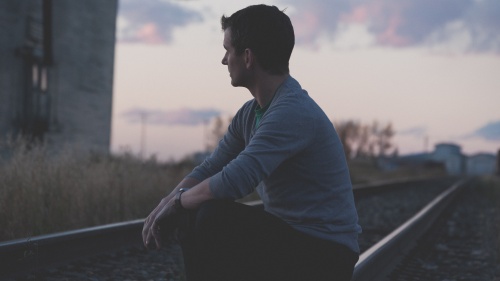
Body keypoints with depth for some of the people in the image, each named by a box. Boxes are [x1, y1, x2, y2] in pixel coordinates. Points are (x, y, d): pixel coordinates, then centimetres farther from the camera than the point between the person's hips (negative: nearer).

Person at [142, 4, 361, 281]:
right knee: (190, 215, 4)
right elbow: (209, 169, 13)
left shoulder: (293, 112, -24)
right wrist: (165, 205, -6)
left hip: (322, 253, -10)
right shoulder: (250, 113, 8)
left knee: (213, 218, -25)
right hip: (285, 236, 10)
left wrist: (178, 200, -13)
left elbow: (233, 180, -31)